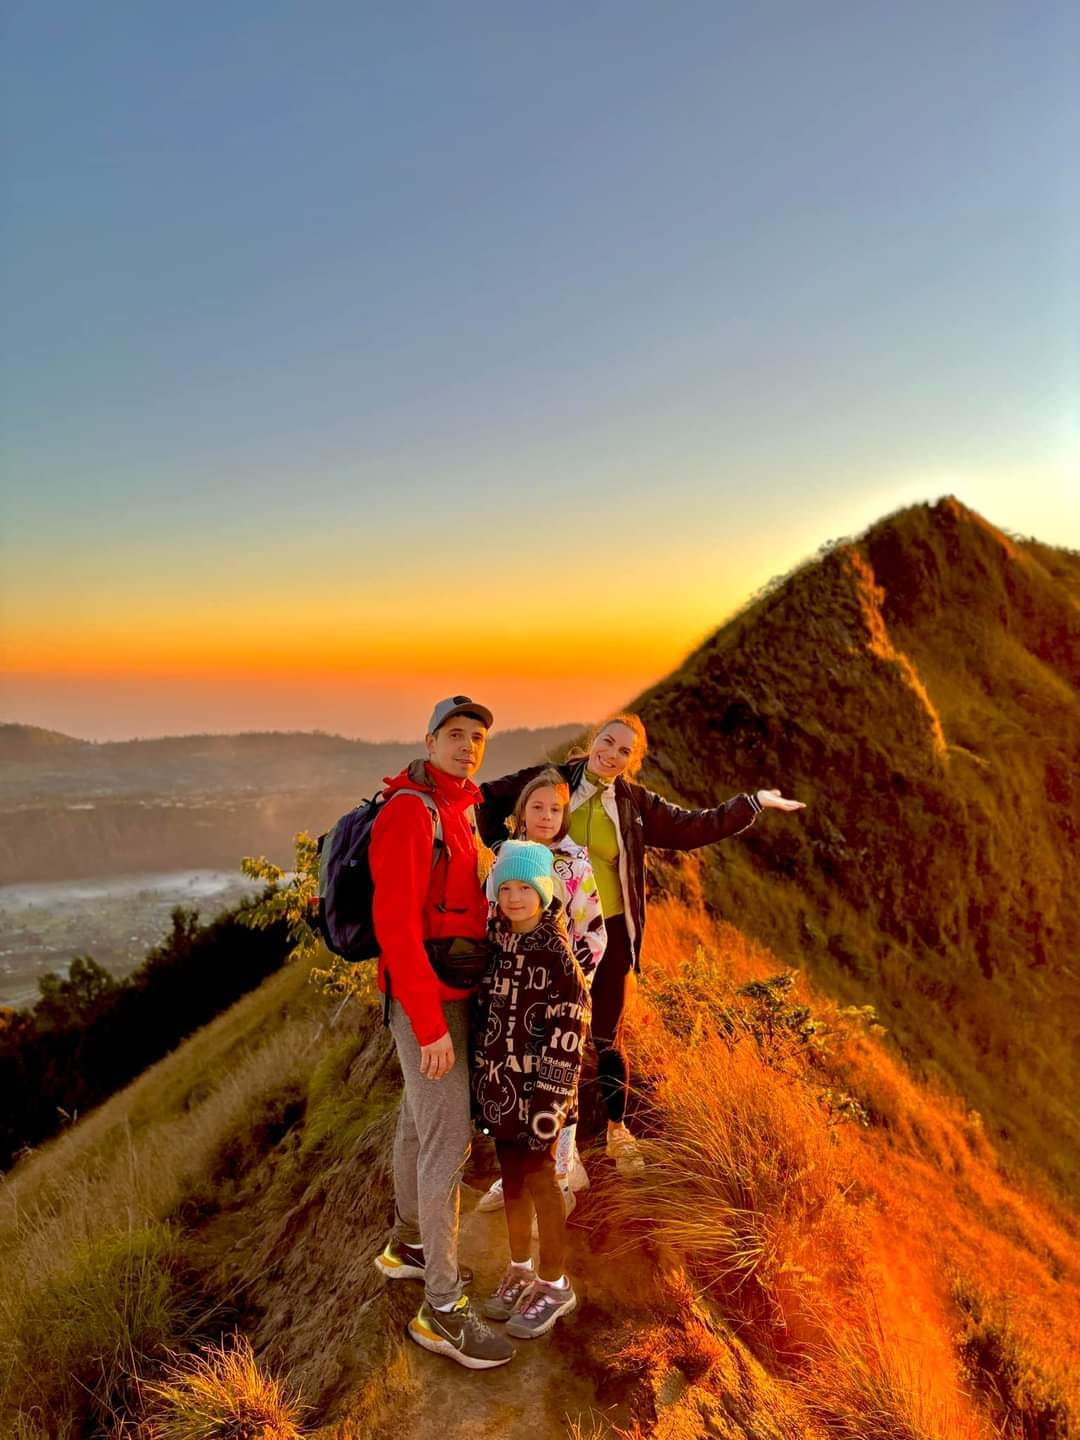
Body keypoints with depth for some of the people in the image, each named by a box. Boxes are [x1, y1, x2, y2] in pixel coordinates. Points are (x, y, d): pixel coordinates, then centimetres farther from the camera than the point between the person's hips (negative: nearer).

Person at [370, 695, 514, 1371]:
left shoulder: (460, 808, 9)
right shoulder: (408, 811, -20)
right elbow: (395, 923, -25)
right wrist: (430, 1027, -25)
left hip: (452, 991, 9)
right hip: (427, 998, -9)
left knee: (421, 1119, 22)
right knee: (449, 1142, -6)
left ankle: (407, 1245, 40)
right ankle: (443, 1309, 5)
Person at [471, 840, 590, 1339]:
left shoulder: (557, 952, -15)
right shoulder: (494, 939, 2)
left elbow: (568, 1034, -16)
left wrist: (550, 1100, -17)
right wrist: (480, 1082, 13)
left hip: (533, 1086, -5)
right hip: (496, 1082, 5)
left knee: (538, 1177, 6)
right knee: (511, 1174, 17)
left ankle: (554, 1284, 24)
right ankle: (520, 1267, 35)